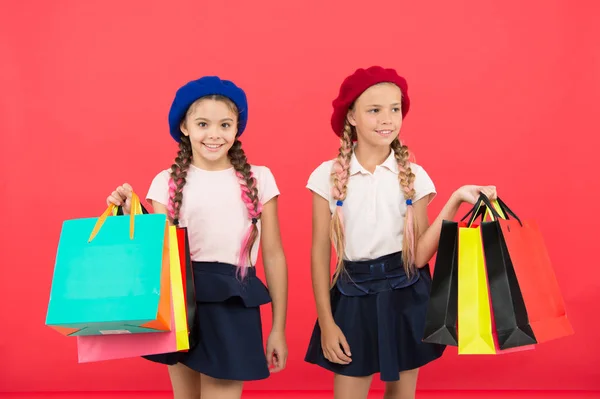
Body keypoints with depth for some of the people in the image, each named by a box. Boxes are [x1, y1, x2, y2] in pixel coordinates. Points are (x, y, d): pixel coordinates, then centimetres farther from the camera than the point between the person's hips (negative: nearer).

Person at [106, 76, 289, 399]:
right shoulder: (167, 182, 2)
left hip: (234, 304, -2)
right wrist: (130, 215, -14)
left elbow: (273, 255, 3)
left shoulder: (258, 179, 1)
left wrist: (278, 327, 3)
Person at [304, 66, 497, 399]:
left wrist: (455, 201, -16)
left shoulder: (414, 176, -2)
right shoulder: (327, 175, -5)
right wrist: (326, 322, -4)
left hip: (406, 298, 1)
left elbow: (419, 256, -9)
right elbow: (320, 252, -2)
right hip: (353, 298, -1)